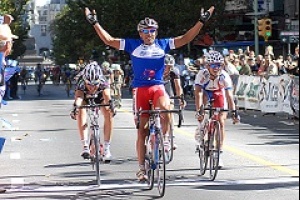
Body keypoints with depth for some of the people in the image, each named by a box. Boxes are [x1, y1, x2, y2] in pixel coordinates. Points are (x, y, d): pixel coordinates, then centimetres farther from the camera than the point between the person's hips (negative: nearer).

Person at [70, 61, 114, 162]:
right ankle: (85, 146, -31)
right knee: (81, 112, -31)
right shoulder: (81, 83, -39)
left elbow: (107, 95, -55)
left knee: (108, 113, -26)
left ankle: (106, 148, -18)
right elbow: (78, 97, -57)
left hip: (99, 97, 0)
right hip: (85, 98, 0)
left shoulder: (103, 83, -38)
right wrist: (76, 106, -78)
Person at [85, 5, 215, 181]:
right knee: (142, 129, 1)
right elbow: (109, 40, 5)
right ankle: (142, 168, 8)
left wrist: (202, 21, 2)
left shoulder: (163, 45, 7)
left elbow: (185, 39, 8)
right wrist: (95, 23, -1)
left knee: (165, 108, -33)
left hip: (158, 87, 0)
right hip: (141, 89, 0)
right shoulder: (133, 46, 5)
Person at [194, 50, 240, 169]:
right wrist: (198, 111, -48)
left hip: (219, 94, -2)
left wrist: (234, 112, -44)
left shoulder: (224, 76, -33)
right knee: (204, 97, -30)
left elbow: (229, 95, -36)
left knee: (221, 122, -11)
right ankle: (201, 129, -8)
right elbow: (198, 93, -39)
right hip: (205, 92, 2)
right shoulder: (202, 75, -34)